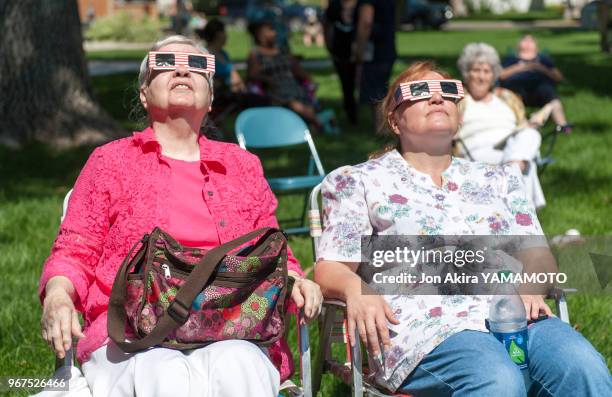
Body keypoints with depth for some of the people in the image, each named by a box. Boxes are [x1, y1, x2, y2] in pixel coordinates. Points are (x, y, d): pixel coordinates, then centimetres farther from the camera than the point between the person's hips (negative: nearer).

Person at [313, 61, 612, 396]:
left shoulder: (498, 179, 29)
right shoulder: (358, 181, 19)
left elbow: (540, 256, 22)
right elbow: (329, 270, 10)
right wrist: (355, 289, -15)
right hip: (426, 326, -3)